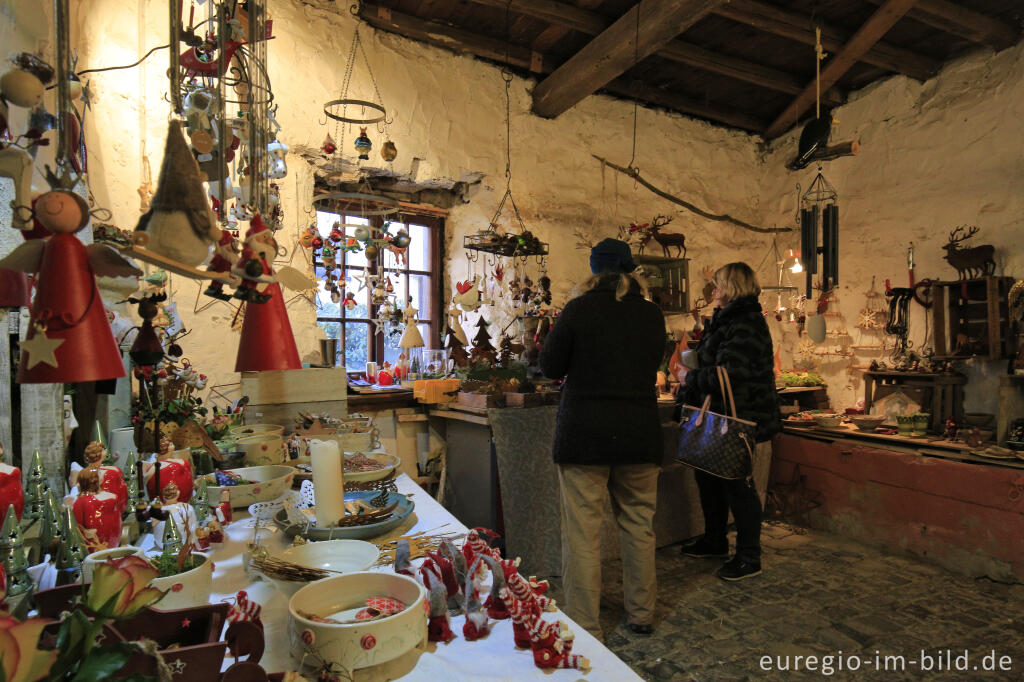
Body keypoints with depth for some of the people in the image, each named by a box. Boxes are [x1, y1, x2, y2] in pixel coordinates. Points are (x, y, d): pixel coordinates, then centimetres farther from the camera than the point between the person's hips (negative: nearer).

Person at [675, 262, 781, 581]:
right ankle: (714, 540, 35)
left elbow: (727, 375, -26)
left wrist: (689, 377, -13)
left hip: (740, 420, -10)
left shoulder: (745, 325, -19)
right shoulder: (726, 320, 15)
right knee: (708, 476, 17)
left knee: (737, 483, 0)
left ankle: (749, 557, 16)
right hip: (720, 417, 10)